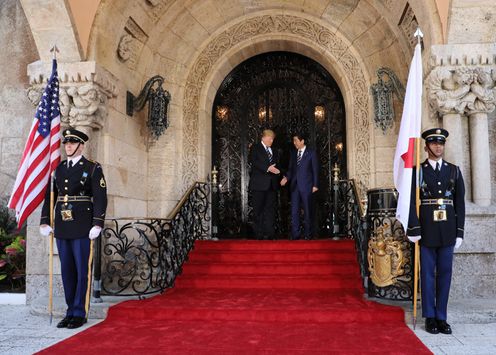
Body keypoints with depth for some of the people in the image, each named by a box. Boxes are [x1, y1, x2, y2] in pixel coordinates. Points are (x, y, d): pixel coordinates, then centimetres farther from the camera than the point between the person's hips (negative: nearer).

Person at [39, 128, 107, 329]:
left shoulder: (93, 168, -2)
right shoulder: (58, 169, 13)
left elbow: (100, 198, -8)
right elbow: (49, 196, 15)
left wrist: (97, 224, -15)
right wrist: (45, 222, 8)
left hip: (82, 228, -5)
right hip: (62, 228, 5)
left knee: (82, 271, 0)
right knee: (67, 271, 10)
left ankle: (79, 313, 9)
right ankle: (71, 312, 20)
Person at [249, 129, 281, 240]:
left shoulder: (274, 151, 21)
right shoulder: (255, 148, 2)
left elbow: (277, 164, 24)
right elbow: (253, 162, -13)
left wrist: (276, 170, 2)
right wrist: (267, 168, -22)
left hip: (271, 185, 5)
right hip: (259, 184, -5)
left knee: (270, 209, 3)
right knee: (258, 209, -1)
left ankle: (269, 233, 5)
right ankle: (259, 234, 4)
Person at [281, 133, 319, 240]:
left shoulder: (311, 153, 1)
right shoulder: (293, 154, 14)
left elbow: (315, 169, -2)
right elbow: (290, 169, 14)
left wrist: (315, 185, -7)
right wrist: (286, 178, -5)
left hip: (307, 186, -4)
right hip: (294, 185, 4)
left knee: (308, 211, 2)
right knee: (294, 211, 1)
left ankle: (308, 234, 11)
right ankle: (295, 234, 5)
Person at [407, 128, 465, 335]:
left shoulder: (454, 170, 9)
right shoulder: (418, 171, 2)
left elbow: (460, 203, 8)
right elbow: (411, 201, -5)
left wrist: (459, 232, 2)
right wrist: (414, 229, -12)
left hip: (447, 230, 2)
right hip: (427, 230, -2)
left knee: (445, 273, 7)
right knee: (428, 273, 4)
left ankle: (441, 317, 16)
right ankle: (430, 317, 14)